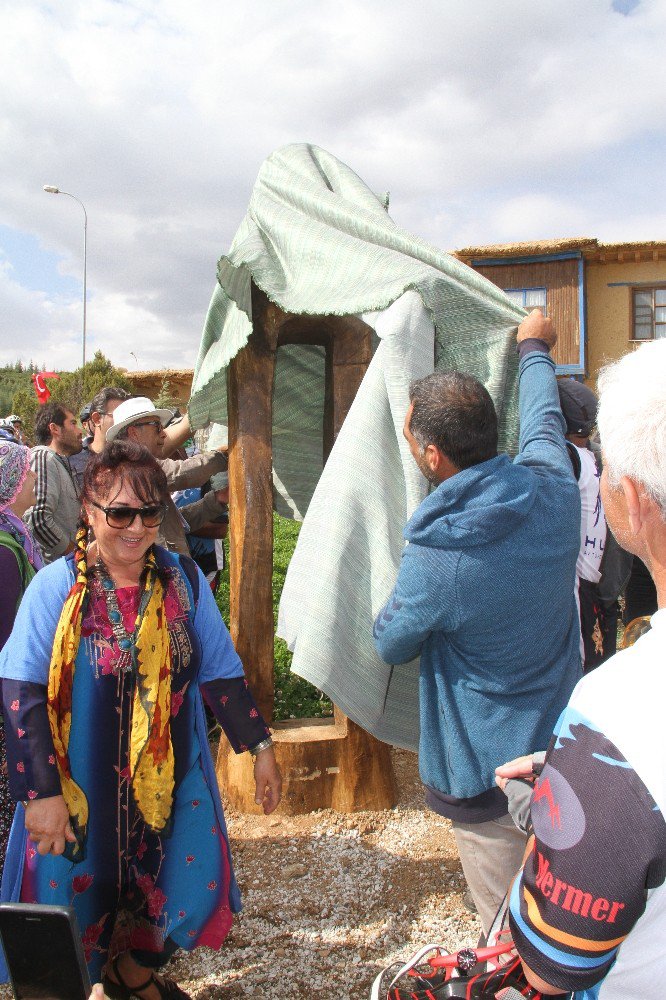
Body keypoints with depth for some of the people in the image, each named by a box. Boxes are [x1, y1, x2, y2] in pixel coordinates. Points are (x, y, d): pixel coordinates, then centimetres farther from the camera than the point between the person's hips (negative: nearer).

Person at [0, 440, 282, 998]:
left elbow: (220, 672, 2)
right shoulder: (57, 587, -13)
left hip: (171, 781, 3)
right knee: (78, 905, 10)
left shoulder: (183, 580, -4)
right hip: (80, 788, -3)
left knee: (185, 898, 15)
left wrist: (260, 747, 4)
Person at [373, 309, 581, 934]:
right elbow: (543, 418, 12)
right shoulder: (554, 489, -12)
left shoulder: (435, 562, -29)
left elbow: (391, 645, -8)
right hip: (565, 748, 7)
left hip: (487, 772, -6)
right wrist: (533, 348, 30)